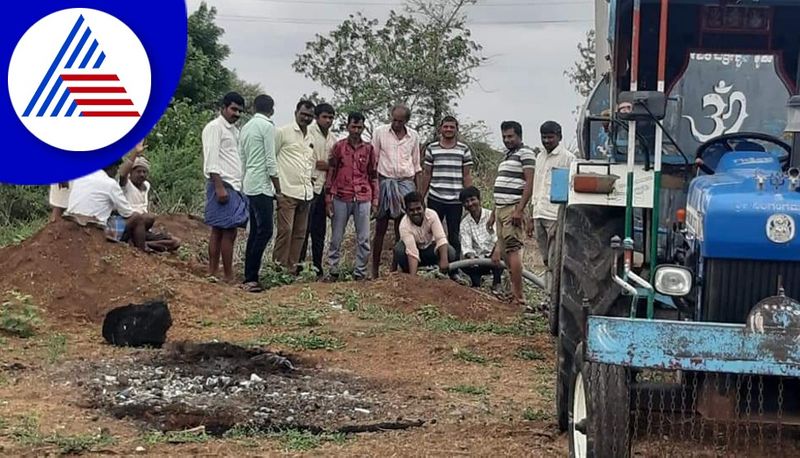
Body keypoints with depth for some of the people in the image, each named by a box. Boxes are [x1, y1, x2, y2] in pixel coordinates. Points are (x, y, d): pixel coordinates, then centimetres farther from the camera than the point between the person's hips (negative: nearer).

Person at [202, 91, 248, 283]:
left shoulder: (234, 130, 20)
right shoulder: (215, 127, -6)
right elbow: (211, 161, -14)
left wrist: (239, 188, 13)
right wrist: (219, 187, -20)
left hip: (235, 187, 9)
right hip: (222, 185, -9)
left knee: (219, 232, 8)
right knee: (228, 233, -9)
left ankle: (212, 273, 9)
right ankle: (229, 277, -7)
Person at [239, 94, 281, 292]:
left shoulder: (246, 127, 15)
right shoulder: (267, 126, -9)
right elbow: (270, 160, -12)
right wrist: (278, 188, -6)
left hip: (249, 186, 9)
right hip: (262, 185, -9)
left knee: (256, 231, 10)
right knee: (265, 231, -10)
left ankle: (249, 277, 9)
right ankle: (251, 278, -15)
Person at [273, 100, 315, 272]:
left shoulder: (311, 138, 18)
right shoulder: (283, 133, -2)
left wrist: (310, 185, 15)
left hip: (306, 193, 7)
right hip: (287, 191, -7)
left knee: (300, 233, 5)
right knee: (285, 230, -11)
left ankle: (292, 268, 9)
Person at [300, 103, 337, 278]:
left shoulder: (333, 139, 16)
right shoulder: (308, 132, -4)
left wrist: (326, 165, -4)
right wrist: (309, 177, -14)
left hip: (324, 188, 6)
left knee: (319, 231, 9)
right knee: (304, 229, -6)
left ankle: (317, 268, 14)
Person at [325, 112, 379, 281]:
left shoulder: (369, 149, 8)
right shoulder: (339, 146, 3)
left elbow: (373, 176, 11)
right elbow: (331, 172, 4)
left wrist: (375, 200, 7)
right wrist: (328, 199, -1)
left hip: (363, 199, 1)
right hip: (341, 199, -1)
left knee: (364, 239, 2)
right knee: (336, 237, 3)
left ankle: (360, 272, 9)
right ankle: (333, 270, 10)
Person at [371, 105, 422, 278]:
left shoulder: (414, 136, 7)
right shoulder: (380, 132, 0)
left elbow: (416, 164, 14)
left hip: (406, 183, 2)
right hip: (385, 182, -2)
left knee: (402, 229, 1)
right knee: (380, 228, 0)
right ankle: (375, 268, 5)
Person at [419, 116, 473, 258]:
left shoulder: (464, 150, 4)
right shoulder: (431, 149, 5)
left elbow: (466, 176, 5)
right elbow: (426, 174, 9)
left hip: (456, 200, 0)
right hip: (435, 199, 0)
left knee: (454, 236, 6)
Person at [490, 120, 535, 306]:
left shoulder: (526, 154, -5)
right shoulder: (507, 156, 23)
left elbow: (529, 184, -15)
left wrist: (519, 210, -23)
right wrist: (493, 214, 24)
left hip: (513, 209, -9)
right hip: (501, 208, 9)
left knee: (513, 249, -13)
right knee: (506, 250, 7)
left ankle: (518, 296, -14)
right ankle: (514, 290, 11)